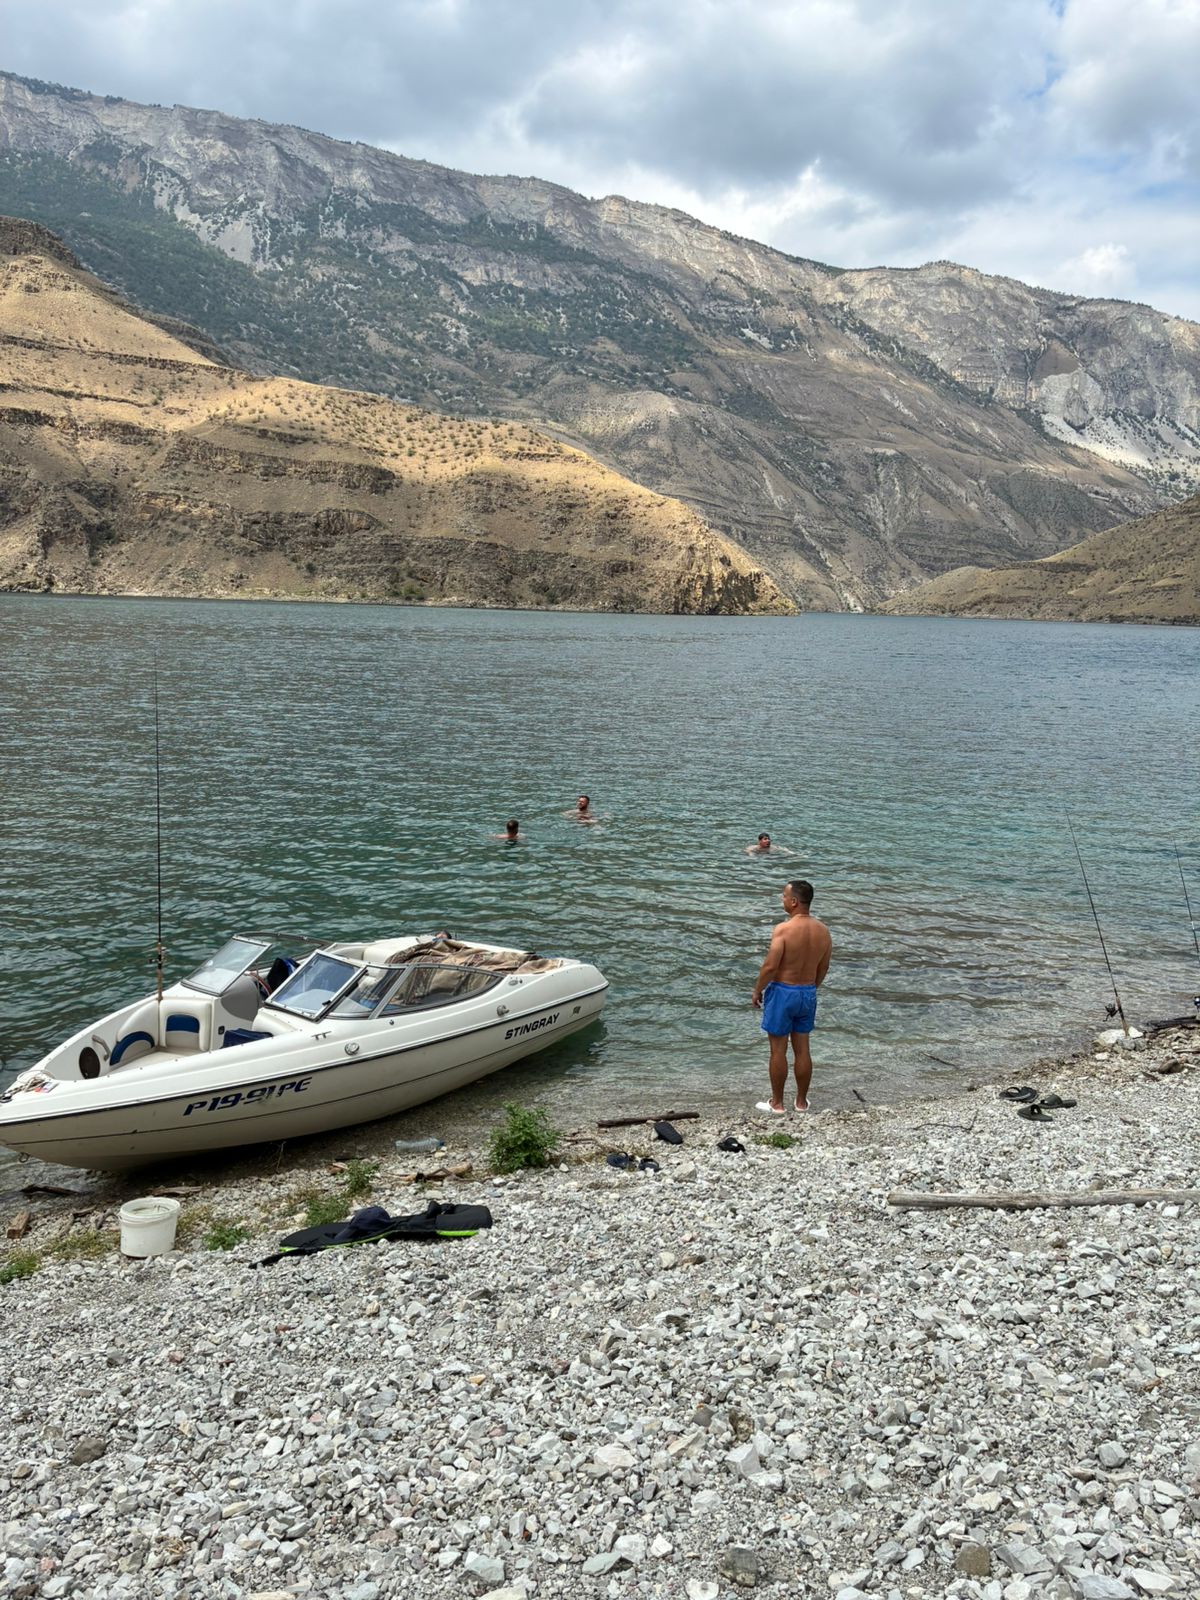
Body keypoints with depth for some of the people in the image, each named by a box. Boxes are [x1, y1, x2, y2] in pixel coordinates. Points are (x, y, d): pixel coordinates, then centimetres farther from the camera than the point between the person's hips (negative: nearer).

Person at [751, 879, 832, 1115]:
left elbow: (770, 967, -20)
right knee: (802, 1049, 16)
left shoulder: (783, 929, -20)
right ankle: (801, 1101, 26)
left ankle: (777, 1103, 15)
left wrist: (757, 991, -5)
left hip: (782, 991, -6)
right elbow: (823, 967, 8)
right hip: (808, 993, 6)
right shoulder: (822, 931, -1)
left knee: (778, 1050, 6)